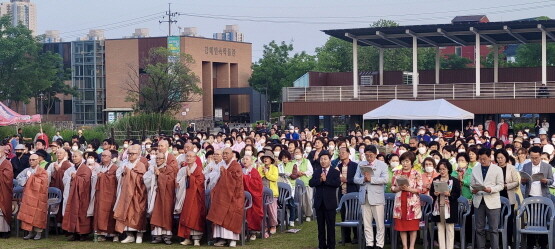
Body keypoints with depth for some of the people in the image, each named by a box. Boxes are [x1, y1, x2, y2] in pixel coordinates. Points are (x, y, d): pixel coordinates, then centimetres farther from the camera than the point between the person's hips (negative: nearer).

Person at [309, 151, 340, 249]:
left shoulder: (335, 172, 0)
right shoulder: (316, 172, 9)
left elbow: (338, 183, -17)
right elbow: (311, 183, -5)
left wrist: (326, 179, -20)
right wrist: (320, 180, -20)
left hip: (330, 202, -3)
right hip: (319, 202, 4)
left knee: (330, 225, 0)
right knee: (320, 225, 10)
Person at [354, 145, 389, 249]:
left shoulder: (382, 165, 2)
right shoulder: (361, 164, 13)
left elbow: (385, 179, -12)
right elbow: (355, 179, 7)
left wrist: (371, 179, -20)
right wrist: (363, 179, -13)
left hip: (377, 197, -4)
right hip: (364, 197, 4)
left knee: (380, 223, -2)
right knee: (366, 223, 7)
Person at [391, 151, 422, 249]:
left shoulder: (416, 174, -1)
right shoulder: (397, 173, 8)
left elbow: (419, 189, -5)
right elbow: (392, 188, 9)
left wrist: (409, 189, -18)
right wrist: (399, 188, -12)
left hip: (412, 203, -3)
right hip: (400, 203, 3)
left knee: (413, 226, 0)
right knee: (401, 226, 4)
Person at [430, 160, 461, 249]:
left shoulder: (454, 181, -3)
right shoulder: (435, 180, 8)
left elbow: (458, 194, -4)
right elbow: (431, 192, 11)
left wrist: (449, 194, -21)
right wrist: (435, 194, -11)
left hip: (449, 208, -3)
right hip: (438, 208, 3)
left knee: (450, 230, 2)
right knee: (440, 229, 8)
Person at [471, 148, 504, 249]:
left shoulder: (497, 169, 1)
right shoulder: (475, 169, 11)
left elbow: (501, 185, -1)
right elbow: (472, 183, 13)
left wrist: (491, 189, -19)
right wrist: (473, 189, -10)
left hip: (492, 202, -3)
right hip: (479, 201, 3)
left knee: (494, 229, -3)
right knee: (479, 229, 7)